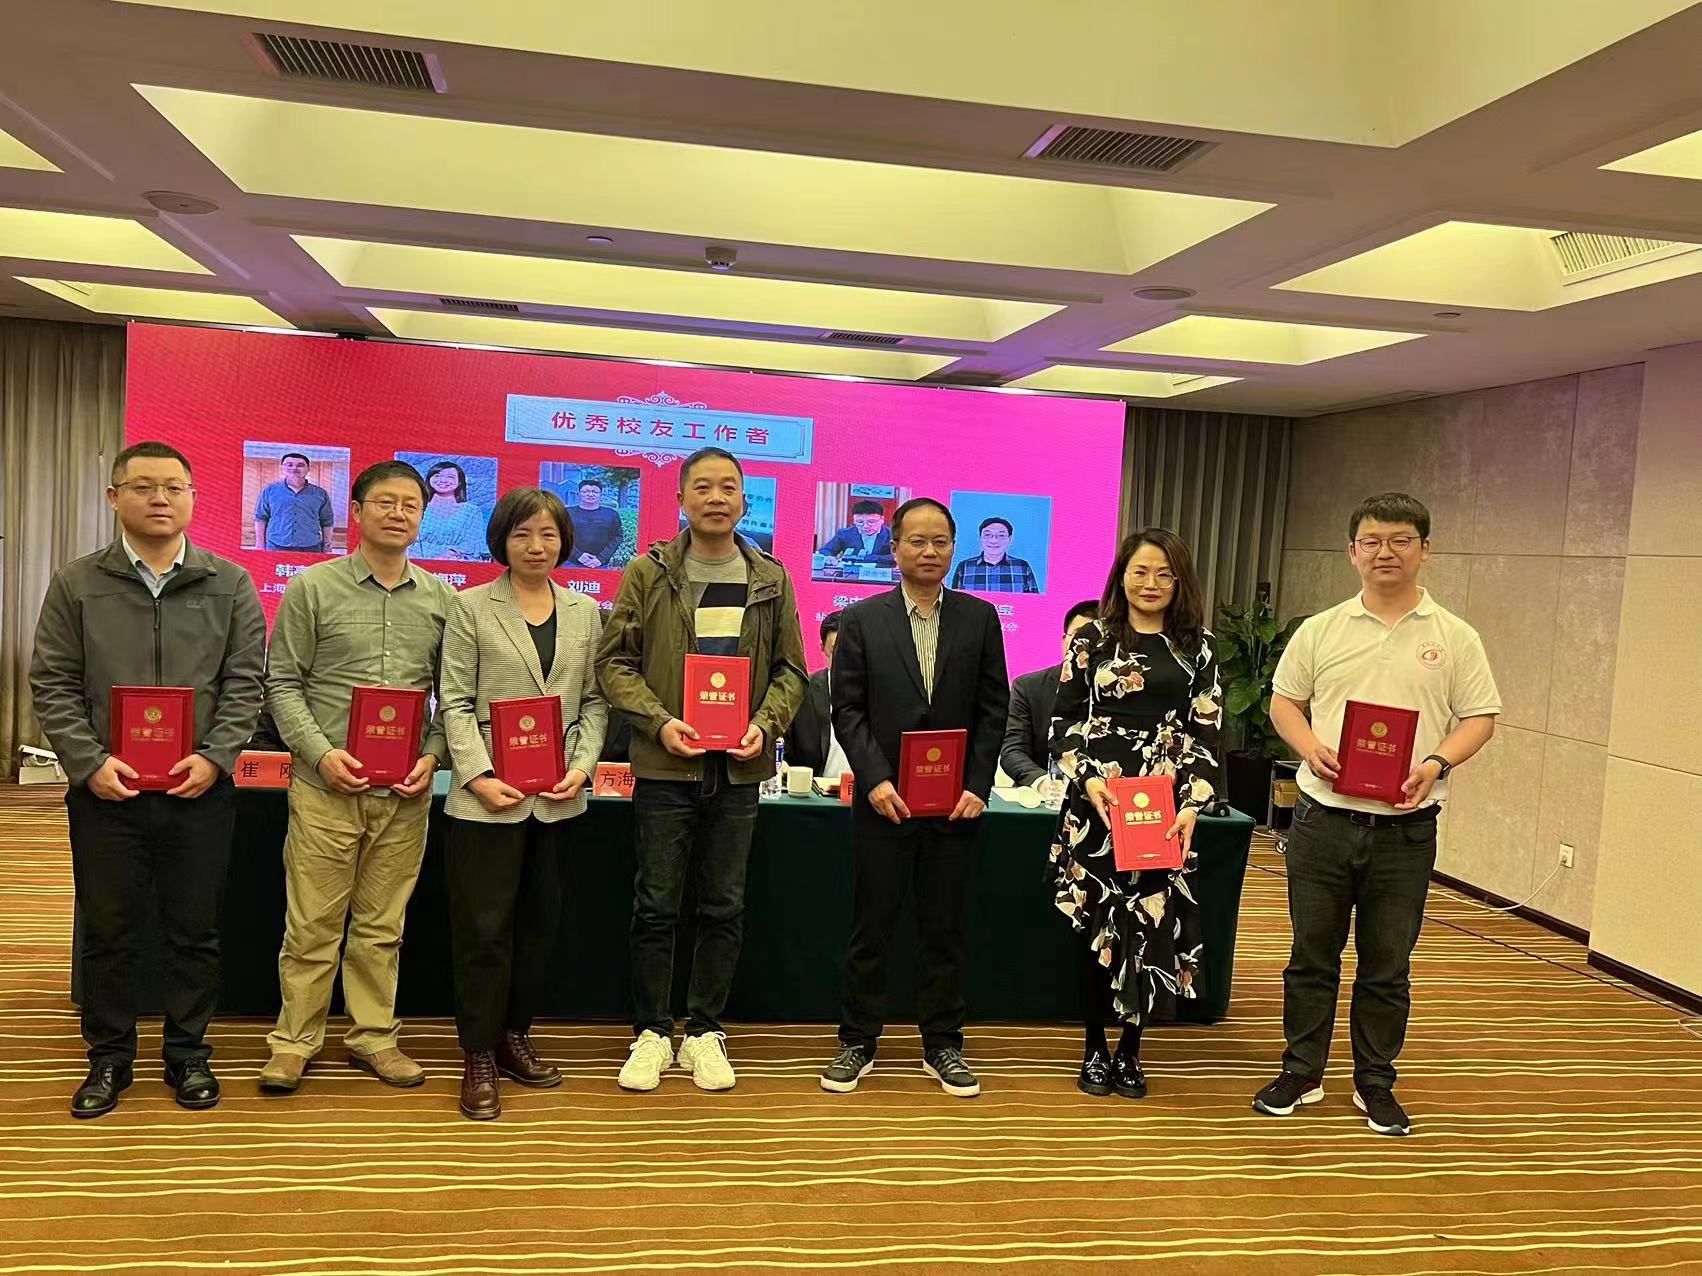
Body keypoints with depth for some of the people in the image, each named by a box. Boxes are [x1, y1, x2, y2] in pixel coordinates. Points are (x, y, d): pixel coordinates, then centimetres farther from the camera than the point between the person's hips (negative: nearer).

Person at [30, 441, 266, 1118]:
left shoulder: (230, 584, 3)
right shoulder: (76, 583, 3)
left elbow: (245, 682, 1)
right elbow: (53, 685, 1)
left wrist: (214, 757, -12)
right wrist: (90, 762, -11)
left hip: (200, 790, 0)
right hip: (105, 790, 0)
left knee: (194, 930, 9)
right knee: (107, 930, 11)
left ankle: (188, 1054, 24)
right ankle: (109, 1058, 27)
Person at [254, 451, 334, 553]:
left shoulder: (320, 494, 7)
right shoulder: (269, 490, 6)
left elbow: (326, 523, 11)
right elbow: (261, 519, 9)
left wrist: (327, 549, 9)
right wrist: (260, 545, 5)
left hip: (310, 550, 0)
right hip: (275, 548, 0)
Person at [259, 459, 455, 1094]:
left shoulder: (441, 598, 7)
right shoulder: (313, 587, 0)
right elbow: (282, 683, 0)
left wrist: (433, 756, -5)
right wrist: (321, 753, -12)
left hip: (406, 792, 2)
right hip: (325, 785, -2)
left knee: (382, 925, 12)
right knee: (312, 923, 5)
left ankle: (373, 1037, 24)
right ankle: (295, 1041, 20)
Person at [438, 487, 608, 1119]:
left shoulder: (585, 612, 10)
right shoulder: (471, 607, 0)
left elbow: (594, 700, 9)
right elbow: (456, 702, -4)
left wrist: (582, 766, -5)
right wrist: (478, 775, -15)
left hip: (557, 798, 4)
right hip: (489, 796, -4)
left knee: (541, 922, 12)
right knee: (485, 926, 1)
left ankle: (515, 1036, 28)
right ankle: (479, 1057, 13)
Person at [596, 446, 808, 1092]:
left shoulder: (771, 580, 7)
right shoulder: (647, 573, 1)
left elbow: (790, 669, 10)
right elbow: (614, 661, 0)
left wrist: (765, 724, -7)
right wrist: (659, 721, -14)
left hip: (738, 767, 2)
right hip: (665, 764, -2)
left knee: (725, 908, 9)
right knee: (656, 905, 5)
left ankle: (705, 1031, 23)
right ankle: (651, 1032, 20)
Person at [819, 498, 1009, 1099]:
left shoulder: (980, 618, 4)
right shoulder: (862, 620, 0)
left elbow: (992, 709, 3)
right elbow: (848, 709, -2)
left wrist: (977, 786, -6)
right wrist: (875, 779, -13)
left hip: (956, 801, 1)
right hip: (885, 800, -1)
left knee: (945, 930, 11)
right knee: (871, 929, 8)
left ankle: (942, 1045, 24)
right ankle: (857, 1042, 22)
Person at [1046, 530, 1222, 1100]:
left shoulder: (1198, 647, 6)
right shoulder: (1092, 638, 3)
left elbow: (1207, 732, 2)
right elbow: (1064, 722, 3)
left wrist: (1191, 805, -9)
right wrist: (1089, 778, -13)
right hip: (1097, 803, -1)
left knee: (1155, 925, 2)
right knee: (1098, 926, 4)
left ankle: (1130, 1049, 20)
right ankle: (1095, 1047, 20)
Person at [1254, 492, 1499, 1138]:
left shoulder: (1455, 638, 2)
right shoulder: (1321, 630, 5)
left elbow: (1479, 718, 2)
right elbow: (1284, 702, 9)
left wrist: (1435, 763, -16)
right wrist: (1310, 748, -11)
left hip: (1405, 826, -1)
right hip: (1325, 817, 1)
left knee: (1387, 964, 10)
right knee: (1312, 954, 10)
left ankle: (1376, 1082, 26)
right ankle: (1301, 1072, 24)